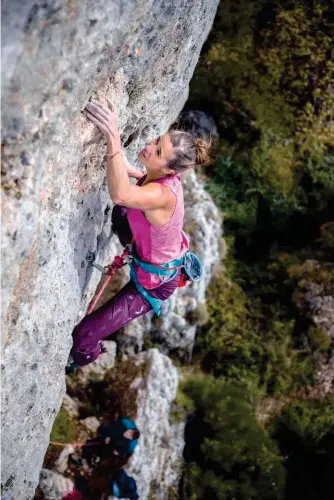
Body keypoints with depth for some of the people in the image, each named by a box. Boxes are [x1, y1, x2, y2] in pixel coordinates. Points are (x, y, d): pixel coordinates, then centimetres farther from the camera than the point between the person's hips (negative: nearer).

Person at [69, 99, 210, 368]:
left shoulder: (163, 194, -41)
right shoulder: (165, 177, -15)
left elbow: (120, 194, -63)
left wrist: (113, 138, -67)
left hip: (155, 282, -8)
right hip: (166, 260, 8)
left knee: (84, 334, -4)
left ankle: (84, 359, 29)